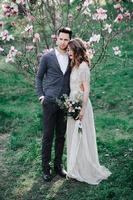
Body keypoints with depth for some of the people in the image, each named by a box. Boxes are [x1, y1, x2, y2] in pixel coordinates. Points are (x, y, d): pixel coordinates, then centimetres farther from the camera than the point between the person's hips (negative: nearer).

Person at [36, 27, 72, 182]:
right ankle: (46, 167, 13)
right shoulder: (47, 57, 1)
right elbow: (39, 77, 6)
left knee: (61, 136, 11)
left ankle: (58, 165, 24)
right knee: (48, 135, 2)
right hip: (50, 102, -3)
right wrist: (40, 96, -3)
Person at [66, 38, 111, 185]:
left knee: (81, 138, 0)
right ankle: (76, 169, 27)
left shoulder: (83, 66, -14)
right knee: (73, 138, 14)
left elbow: (86, 90, -17)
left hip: (81, 104, -9)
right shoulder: (74, 65, 11)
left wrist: (82, 109, -19)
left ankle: (87, 171, 14)